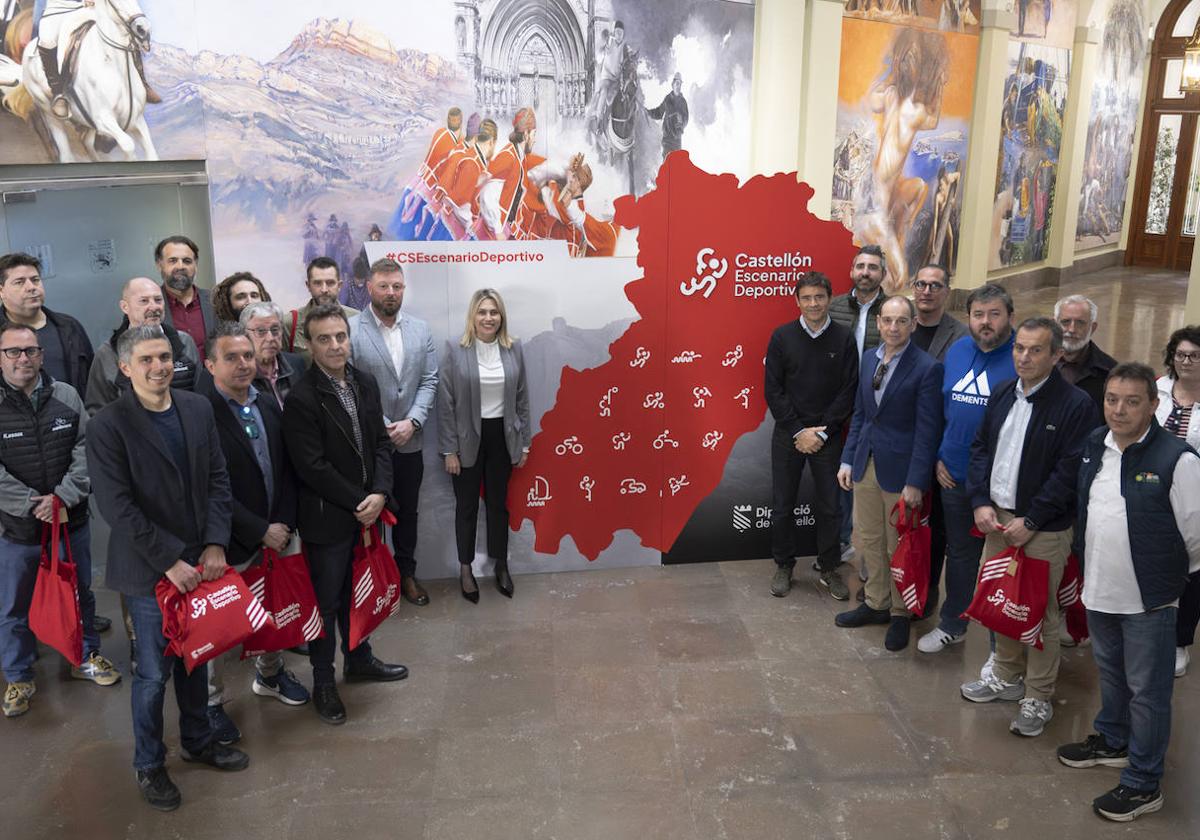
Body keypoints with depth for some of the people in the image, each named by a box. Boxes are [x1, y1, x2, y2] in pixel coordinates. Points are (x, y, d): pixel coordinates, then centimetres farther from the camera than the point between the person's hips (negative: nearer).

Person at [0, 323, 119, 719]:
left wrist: (62, 497, -16)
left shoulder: (66, 396, -2)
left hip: (70, 520, 2)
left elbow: (85, 450, -5)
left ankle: (87, 656, 38)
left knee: (81, 594, 18)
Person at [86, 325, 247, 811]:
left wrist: (215, 544, -6)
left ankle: (198, 740, 39)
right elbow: (116, 506, -16)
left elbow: (218, 479, 3)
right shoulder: (108, 425, -13)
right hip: (148, 570, -4)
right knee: (154, 672, 7)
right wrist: (169, 561, -16)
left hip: (200, 561, 5)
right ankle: (149, 765, 28)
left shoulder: (198, 409, 1)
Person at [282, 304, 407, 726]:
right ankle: (323, 682, 25)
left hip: (366, 511, 6)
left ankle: (359, 659, 42)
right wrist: (358, 502, -16)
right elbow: (313, 467, -20)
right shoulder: (301, 399, -19)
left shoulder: (365, 383, 2)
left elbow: (381, 443, 4)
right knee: (327, 601, 8)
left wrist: (379, 493, -9)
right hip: (327, 518, -6)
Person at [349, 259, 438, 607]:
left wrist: (411, 422, -10)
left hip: (409, 442, 4)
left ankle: (406, 573, 32)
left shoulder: (421, 329, 4)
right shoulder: (350, 330, -10)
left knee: (407, 512, 16)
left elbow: (429, 381, 2)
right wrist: (382, 427, -14)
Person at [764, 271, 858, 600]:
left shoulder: (844, 338, -2)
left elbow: (848, 392, -3)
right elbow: (772, 390, -3)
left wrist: (822, 433, -10)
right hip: (788, 436, 0)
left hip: (827, 437, 0)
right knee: (782, 505, 8)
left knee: (828, 506, 7)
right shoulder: (782, 336, -3)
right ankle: (784, 566, 25)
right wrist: (799, 431, -10)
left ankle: (828, 568, 25)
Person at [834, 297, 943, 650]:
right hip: (866, 463, 6)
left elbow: (927, 430, -14)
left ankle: (900, 614, 26)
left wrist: (916, 482, -16)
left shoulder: (927, 368, -13)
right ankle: (877, 604, 33)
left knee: (898, 546, 8)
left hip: (899, 468, -6)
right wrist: (848, 459, 8)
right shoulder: (868, 359, 6)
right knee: (868, 539, 15)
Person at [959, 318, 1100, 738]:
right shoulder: (1001, 395, 8)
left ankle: (1038, 698, 18)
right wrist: (981, 503, 0)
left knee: (1040, 612, 4)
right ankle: (1007, 677, 34)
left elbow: (1070, 472, -15)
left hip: (1044, 529, -6)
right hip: (996, 517, 6)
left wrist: (1030, 521, -15)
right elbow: (980, 448, 12)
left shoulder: (1077, 405, -12)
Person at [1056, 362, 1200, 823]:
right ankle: (1111, 740, 47)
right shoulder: (1094, 444, 0)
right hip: (1099, 590, 6)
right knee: (1110, 672, 25)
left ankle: (1143, 784, 22)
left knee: (1147, 691, 7)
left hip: (1148, 599, -6)